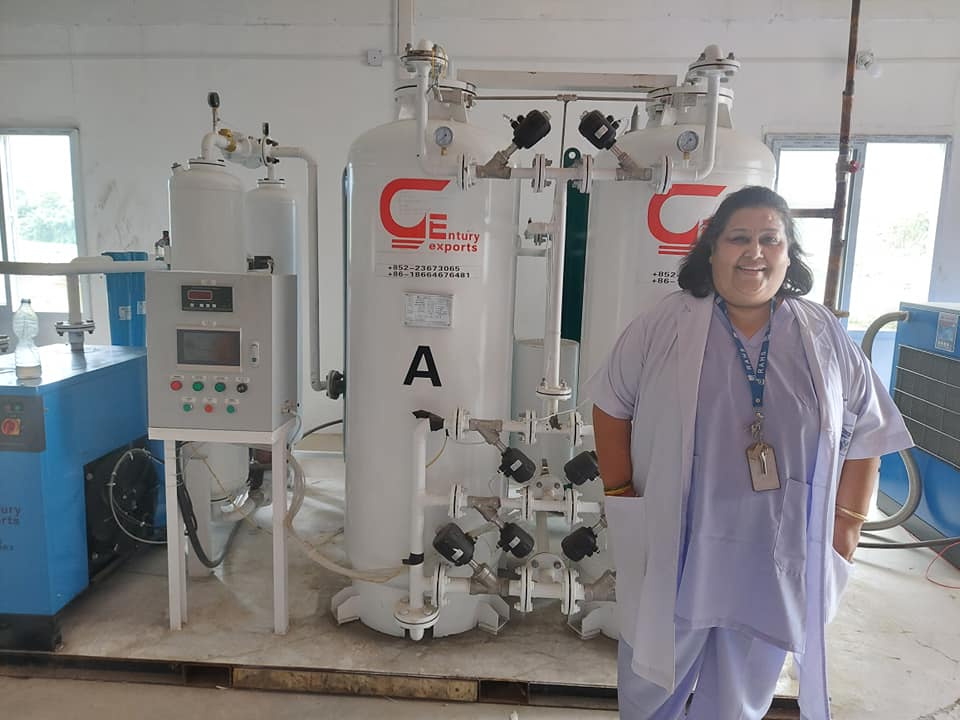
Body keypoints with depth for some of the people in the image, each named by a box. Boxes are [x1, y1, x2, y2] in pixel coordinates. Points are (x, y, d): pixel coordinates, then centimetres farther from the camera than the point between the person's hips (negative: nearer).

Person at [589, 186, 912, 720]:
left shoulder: (824, 337, -1)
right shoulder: (664, 326, -7)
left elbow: (865, 433, 7)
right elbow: (612, 405, -1)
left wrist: (848, 523, 2)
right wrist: (621, 494, -4)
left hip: (776, 558, 2)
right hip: (675, 549, -1)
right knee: (653, 675, 17)